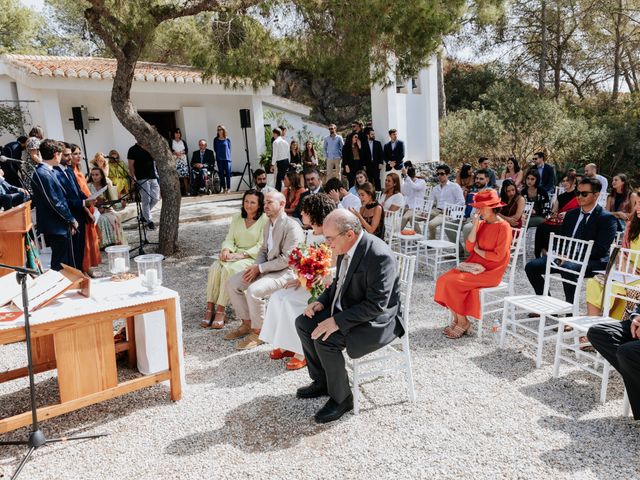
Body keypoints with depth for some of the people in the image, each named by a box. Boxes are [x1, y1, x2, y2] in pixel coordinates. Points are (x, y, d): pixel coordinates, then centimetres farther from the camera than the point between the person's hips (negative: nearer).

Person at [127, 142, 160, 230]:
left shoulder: (149, 147, 15)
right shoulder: (133, 150, -2)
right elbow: (131, 165, -6)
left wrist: (148, 149, -9)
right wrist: (133, 178, -15)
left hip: (153, 177, 6)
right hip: (142, 179, -6)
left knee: (156, 198, 4)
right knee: (146, 200, -5)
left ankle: (144, 216, 22)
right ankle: (149, 221, 4)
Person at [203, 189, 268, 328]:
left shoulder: (264, 220, -5)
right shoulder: (236, 218, 15)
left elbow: (261, 246, -11)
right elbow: (229, 238, 13)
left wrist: (242, 254, -20)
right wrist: (226, 250, -10)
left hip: (252, 257, -5)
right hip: (234, 254, 5)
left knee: (229, 270, -32)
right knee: (214, 268, -24)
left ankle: (221, 311, -26)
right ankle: (209, 309, -22)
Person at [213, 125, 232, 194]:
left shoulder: (227, 139, 2)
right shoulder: (216, 140, 5)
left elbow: (229, 149, 6)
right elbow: (215, 149, 10)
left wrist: (228, 156, 0)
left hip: (227, 158, -1)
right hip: (219, 159, 1)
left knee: (228, 173, -4)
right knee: (221, 174, 2)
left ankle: (228, 188, 3)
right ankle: (224, 188, 8)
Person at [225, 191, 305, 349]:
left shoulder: (291, 226, -17)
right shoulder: (269, 224, 13)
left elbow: (286, 259, -22)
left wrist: (260, 268, -18)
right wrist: (255, 266, -2)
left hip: (286, 272, -9)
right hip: (266, 268, 10)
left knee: (253, 290, -31)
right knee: (232, 283, 1)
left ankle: (258, 332, -10)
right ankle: (247, 323, 13)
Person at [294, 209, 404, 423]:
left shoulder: (379, 256, -28)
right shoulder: (346, 247, -1)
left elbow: (376, 305, -29)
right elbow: (339, 283, 16)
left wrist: (338, 321, -30)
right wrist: (322, 302, -1)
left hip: (377, 321, -9)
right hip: (346, 309, 9)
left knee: (325, 340, -26)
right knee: (303, 323, 4)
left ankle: (341, 398, -2)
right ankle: (321, 381, 19)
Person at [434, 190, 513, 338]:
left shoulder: (504, 227, -11)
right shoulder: (482, 224, 10)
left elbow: (498, 256, -16)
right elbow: (469, 247, 2)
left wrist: (478, 250, -5)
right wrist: (475, 225, -6)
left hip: (490, 272, -7)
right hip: (474, 265, 7)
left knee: (453, 282, -24)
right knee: (444, 280, -14)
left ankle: (463, 322, -6)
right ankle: (457, 320, -4)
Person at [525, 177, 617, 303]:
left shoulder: (607, 218, -5)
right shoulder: (571, 214, 16)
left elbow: (600, 250, -15)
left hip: (592, 261, -7)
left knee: (568, 268, -39)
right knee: (531, 267, -10)